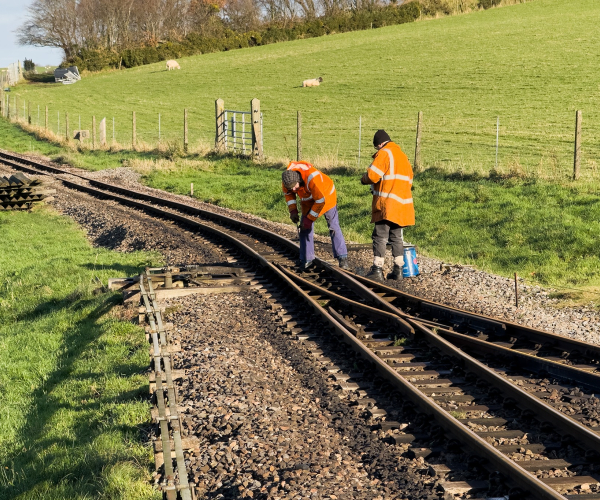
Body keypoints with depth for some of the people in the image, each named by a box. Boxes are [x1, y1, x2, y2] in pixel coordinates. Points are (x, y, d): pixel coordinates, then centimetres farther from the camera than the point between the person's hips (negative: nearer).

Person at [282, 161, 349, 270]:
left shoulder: (312, 178, -42)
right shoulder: (287, 178, -23)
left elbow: (320, 201, -33)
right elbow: (288, 193, 1)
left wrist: (310, 219, -27)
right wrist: (293, 210, -10)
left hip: (325, 196, -6)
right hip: (308, 199, 6)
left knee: (333, 227, -7)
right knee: (305, 229, 2)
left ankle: (342, 258, -1)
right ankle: (306, 259, 11)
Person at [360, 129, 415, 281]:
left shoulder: (384, 153, -6)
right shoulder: (403, 156, 19)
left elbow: (372, 175, -16)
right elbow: (409, 181, 22)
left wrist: (364, 179, 6)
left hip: (387, 203, -8)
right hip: (401, 205, 8)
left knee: (380, 237, -6)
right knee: (396, 237, 12)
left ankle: (377, 269, -9)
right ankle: (398, 270, 10)